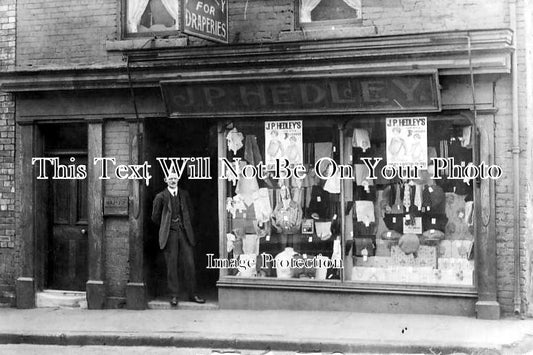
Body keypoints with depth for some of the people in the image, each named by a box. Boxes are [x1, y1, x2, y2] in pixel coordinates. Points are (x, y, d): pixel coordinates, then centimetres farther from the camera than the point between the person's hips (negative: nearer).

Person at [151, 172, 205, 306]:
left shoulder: (184, 194, 12)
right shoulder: (161, 197, 3)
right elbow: (155, 217, 8)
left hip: (184, 233, 2)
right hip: (169, 234, -2)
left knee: (190, 264, 0)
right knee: (171, 266, -2)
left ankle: (192, 295, 8)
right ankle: (174, 296, 5)